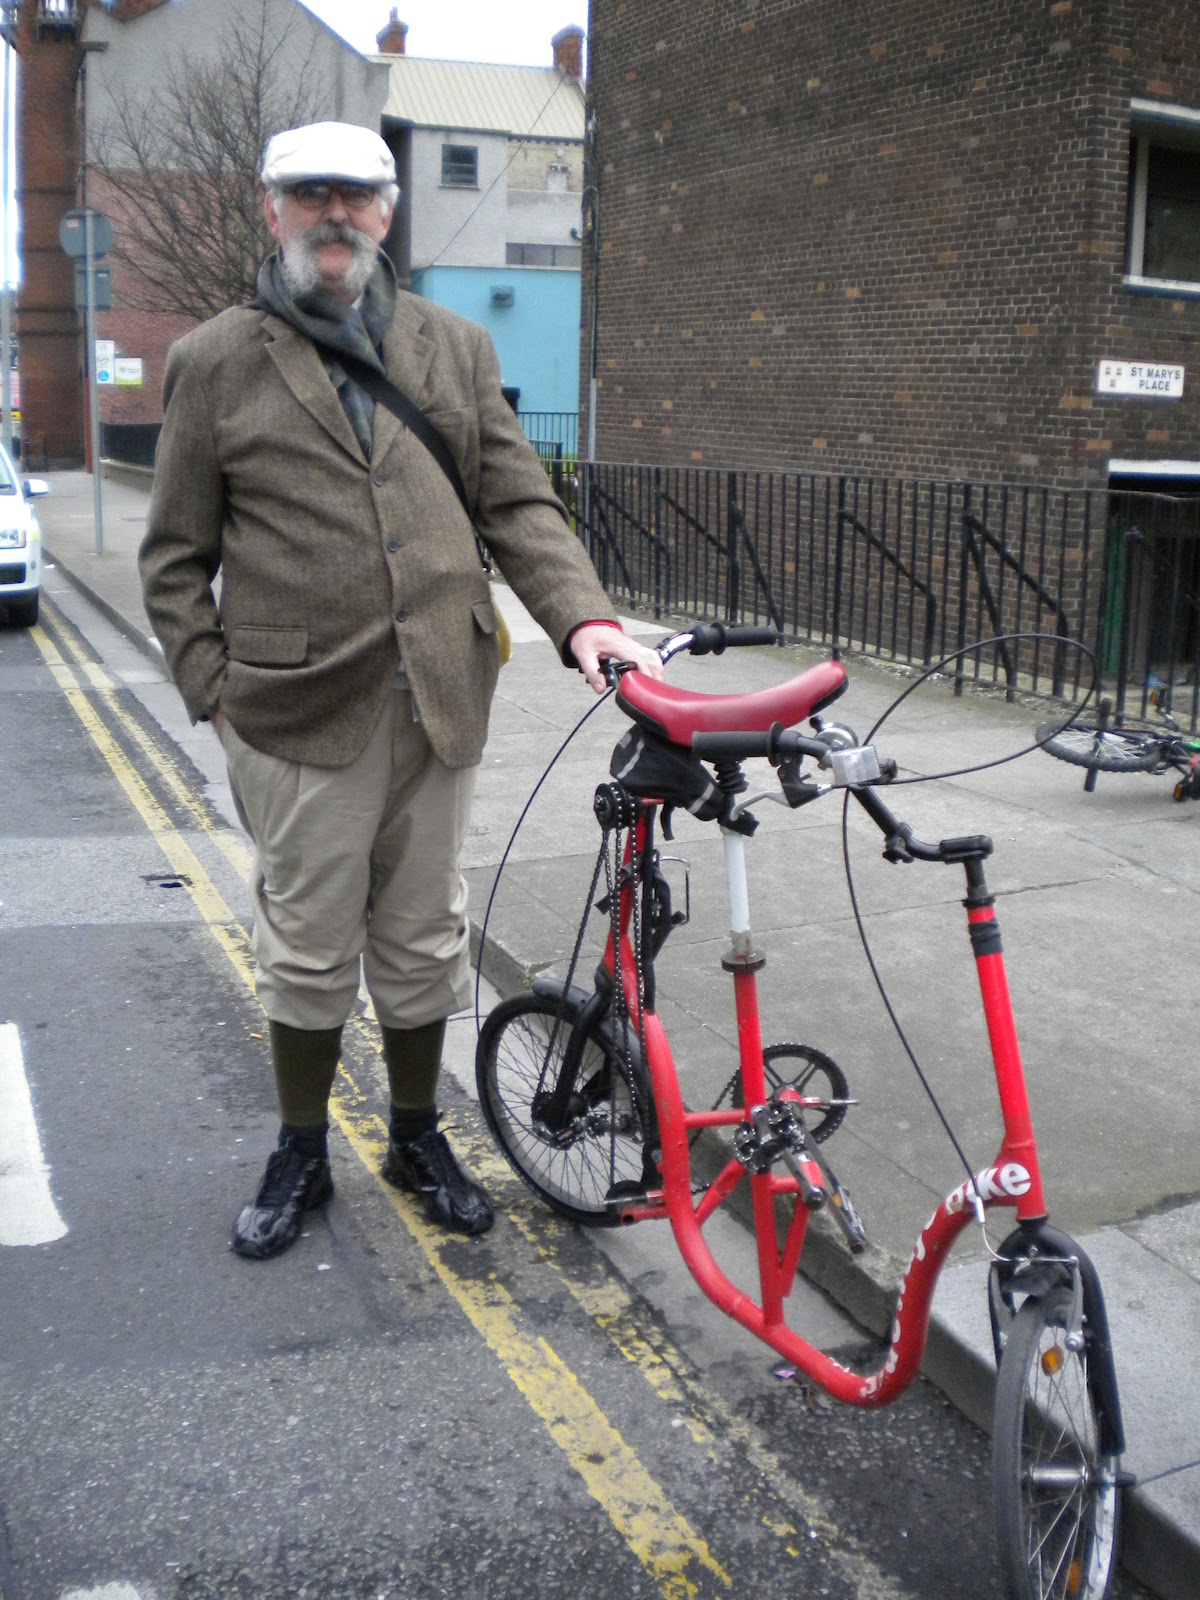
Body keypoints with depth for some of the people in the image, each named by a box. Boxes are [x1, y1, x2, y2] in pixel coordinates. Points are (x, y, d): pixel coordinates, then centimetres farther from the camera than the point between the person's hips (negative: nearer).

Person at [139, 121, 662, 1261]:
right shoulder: (215, 362, 4)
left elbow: (518, 505, 8)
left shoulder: (455, 350, 13)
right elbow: (175, 561, 5)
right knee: (308, 949, 8)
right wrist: (217, 697, -3)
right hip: (299, 712, -2)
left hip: (439, 703, 3)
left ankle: (418, 1136, 33)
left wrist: (582, 614, -8)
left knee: (423, 942, 13)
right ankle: (301, 1154, 29)